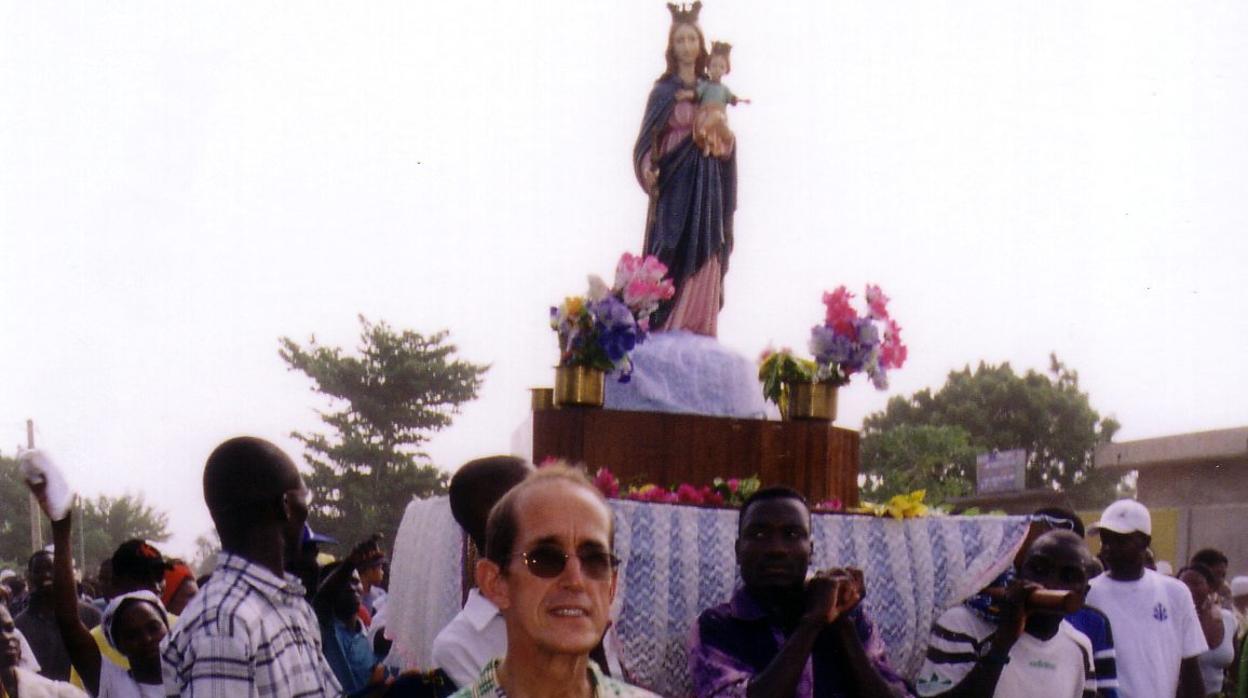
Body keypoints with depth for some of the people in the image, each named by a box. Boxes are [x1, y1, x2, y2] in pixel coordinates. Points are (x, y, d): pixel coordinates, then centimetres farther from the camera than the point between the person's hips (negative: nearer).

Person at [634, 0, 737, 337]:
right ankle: (665, 330, -7)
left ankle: (697, 329, 3)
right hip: (675, 184, -4)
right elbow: (648, 138, -4)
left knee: (703, 261, 1)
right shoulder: (664, 91, 1)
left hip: (707, 185, 4)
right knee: (673, 257, -8)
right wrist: (648, 169, -21)